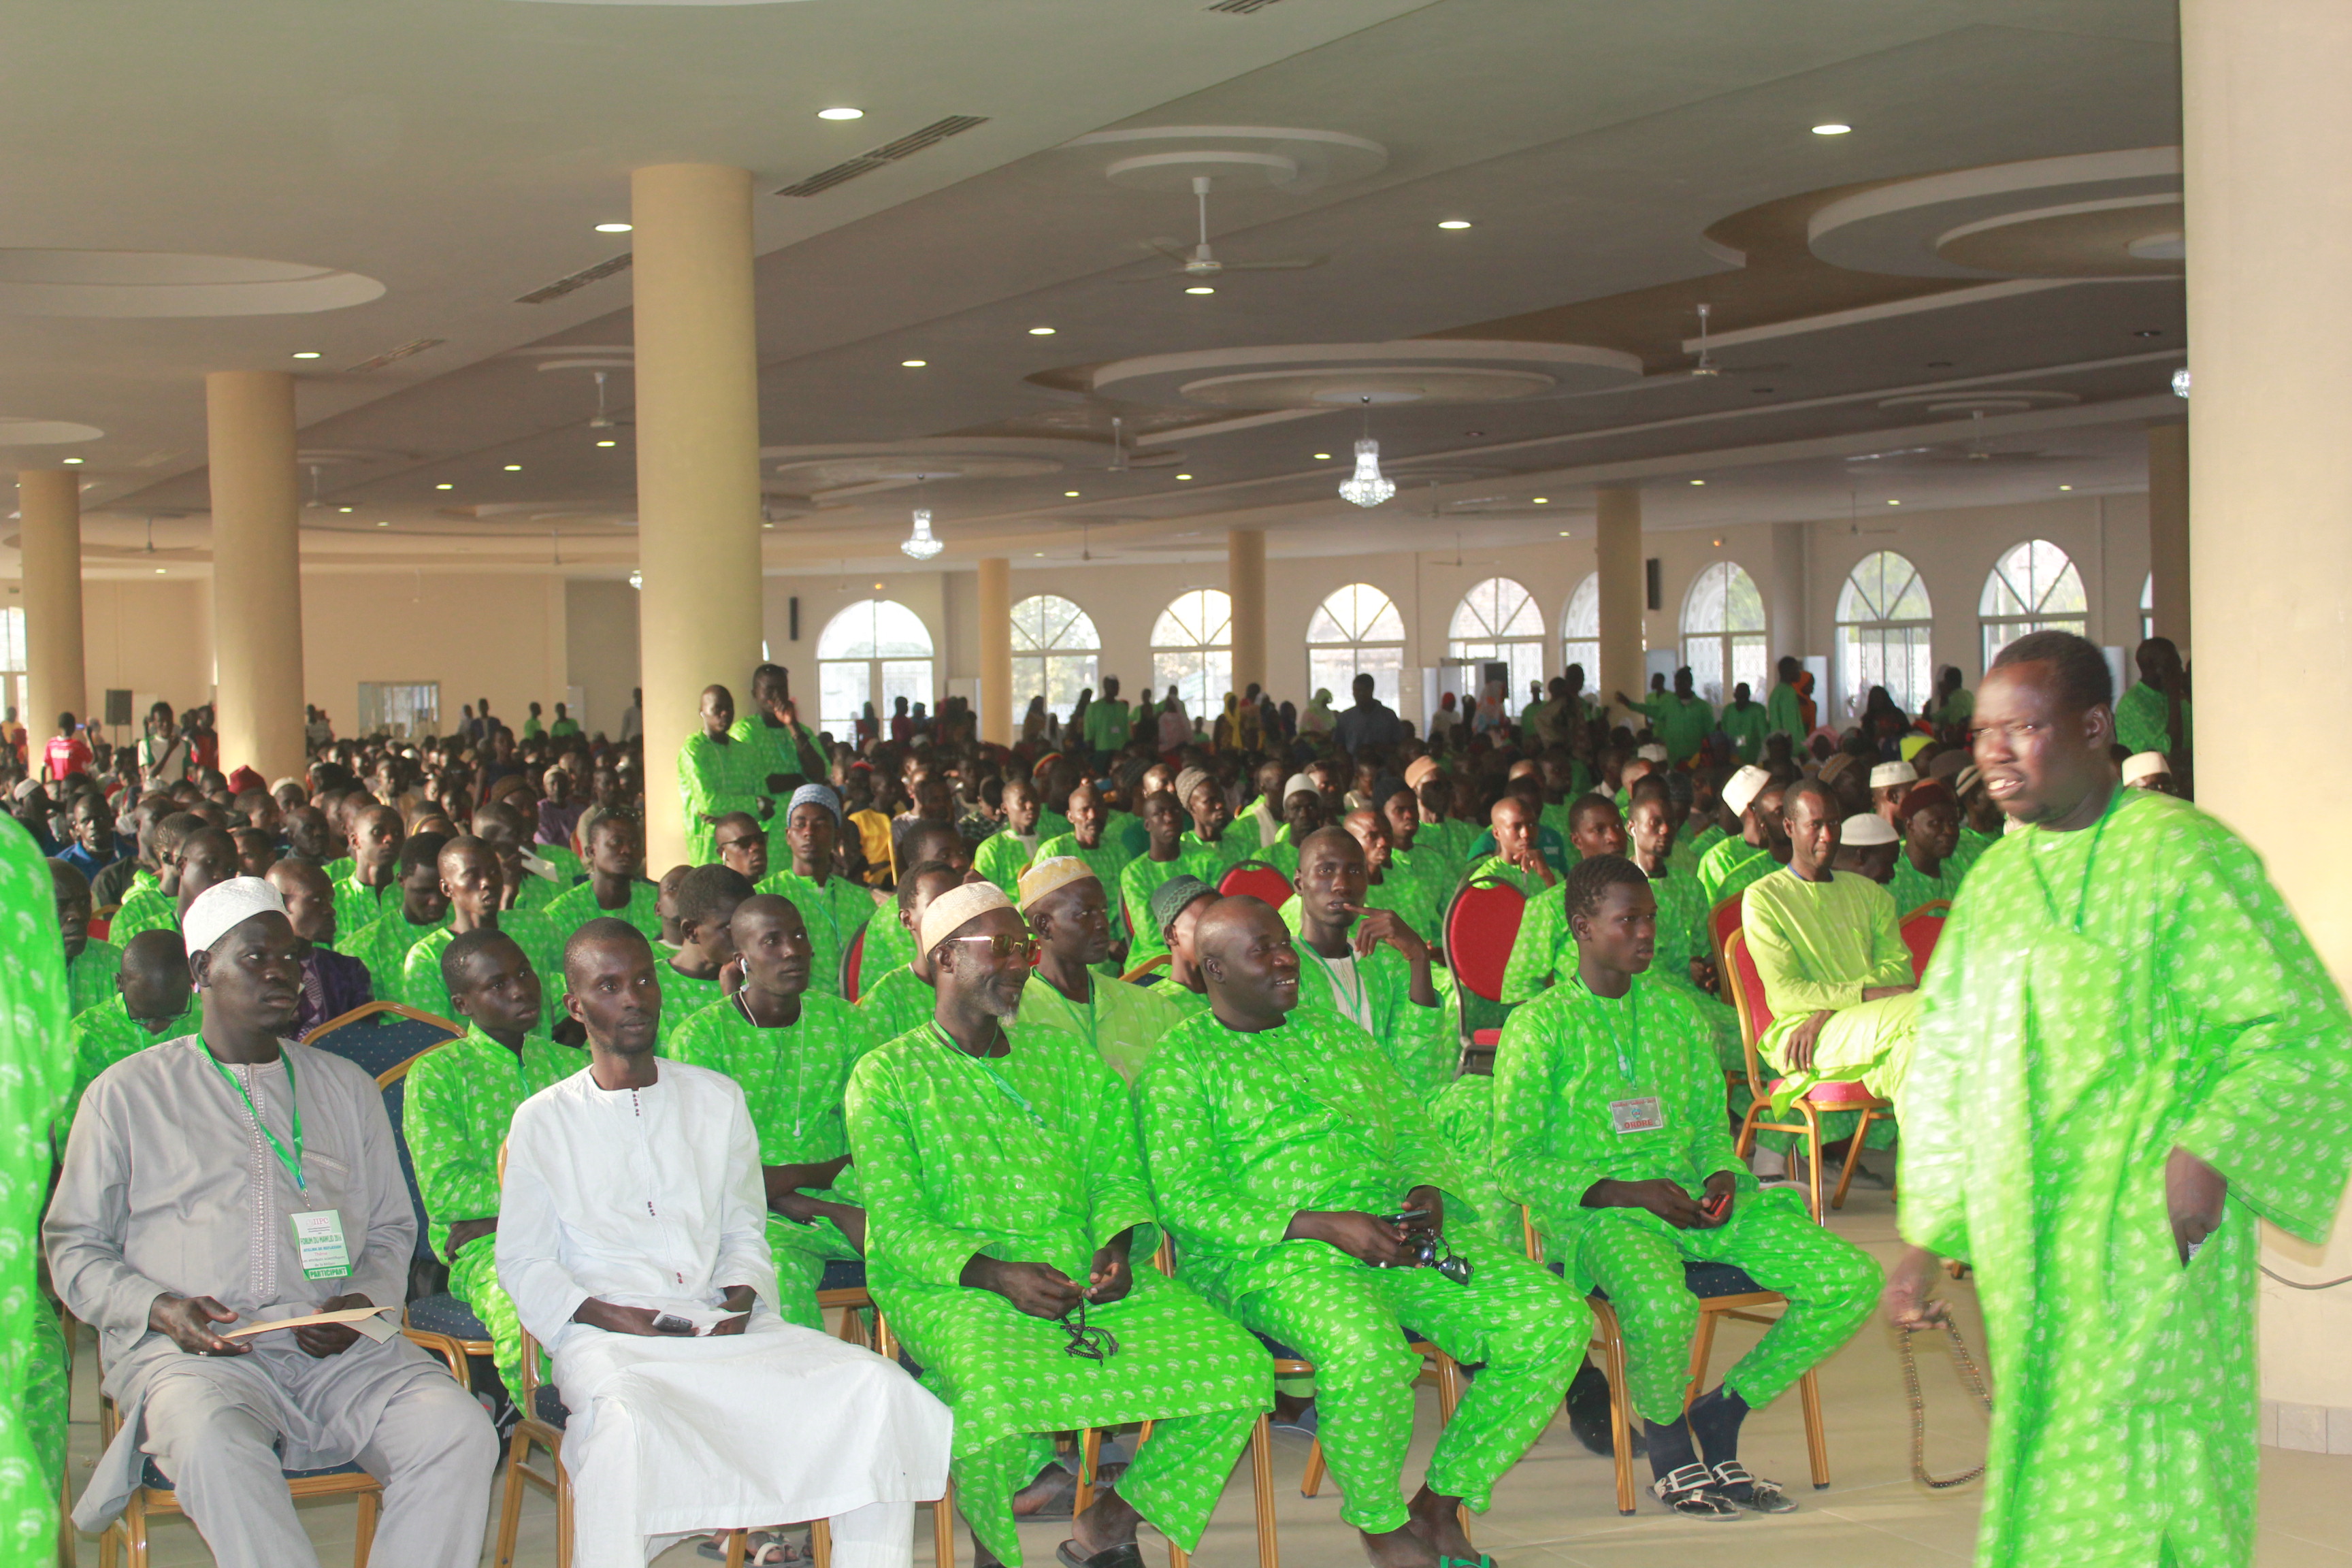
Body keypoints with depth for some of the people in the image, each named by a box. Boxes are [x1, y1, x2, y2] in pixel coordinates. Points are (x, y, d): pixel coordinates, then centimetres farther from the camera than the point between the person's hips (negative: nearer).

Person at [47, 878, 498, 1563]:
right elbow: (73, 1246, 12)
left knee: (459, 1432, -27)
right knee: (217, 1447, -39)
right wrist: (159, 1308, -8)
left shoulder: (348, 1088, 22)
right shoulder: (129, 1091, 13)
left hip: (341, 1350, 3)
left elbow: (392, 1231, 23)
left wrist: (364, 1303, 0)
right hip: (186, 1350, -3)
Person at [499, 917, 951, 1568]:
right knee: (625, 1423, -40)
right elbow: (523, 1264, 6)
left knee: (879, 1389, -21)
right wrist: (609, 1315, -11)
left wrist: (740, 1297, -2)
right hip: (607, 1337, -3)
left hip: (723, 1327, 3)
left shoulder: (716, 1098, 18)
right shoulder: (544, 1121, 9)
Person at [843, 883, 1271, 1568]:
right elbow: (895, 1227, -4)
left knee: (1238, 1364, -17)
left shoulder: (1066, 1058, 20)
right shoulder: (887, 1075, 5)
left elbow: (1118, 1176, 14)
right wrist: (996, 1274, -20)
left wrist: (1117, 1247, -9)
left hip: (1087, 1273, 4)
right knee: (1002, 1389, -38)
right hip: (949, 1283, -4)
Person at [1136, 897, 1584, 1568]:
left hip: (1400, 1230, 6)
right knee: (1368, 1353, -38)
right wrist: (1322, 1227, -17)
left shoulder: (1337, 1035, 24)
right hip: (1271, 1252, -6)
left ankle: (1440, 1504, 1)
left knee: (1556, 1319, -14)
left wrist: (1428, 1192, -2)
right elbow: (1186, 1197, -8)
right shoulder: (1181, 1062, 4)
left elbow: (1415, 1131, 24)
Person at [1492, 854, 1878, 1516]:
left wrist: (1721, 1177, -2)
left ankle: (1716, 1423, 3)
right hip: (1595, 1212, -6)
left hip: (1690, 1201, 6)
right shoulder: (1539, 1026, -2)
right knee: (1663, 1306, -39)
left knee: (1851, 1279, -12)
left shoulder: (1679, 1012, 16)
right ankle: (1666, 1440, -3)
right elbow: (1513, 1163, -6)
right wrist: (1625, 1192, -15)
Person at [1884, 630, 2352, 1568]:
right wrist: (1923, 1238, 13)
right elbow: (1945, 1060, 17)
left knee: (2138, 1479, -7)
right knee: (2041, 1460, 10)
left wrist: (2209, 1152, -22)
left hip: (2147, 1230, -6)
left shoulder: (2181, 853, -6)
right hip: (2023, 1236, 6)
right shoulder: (1995, 879, 13)